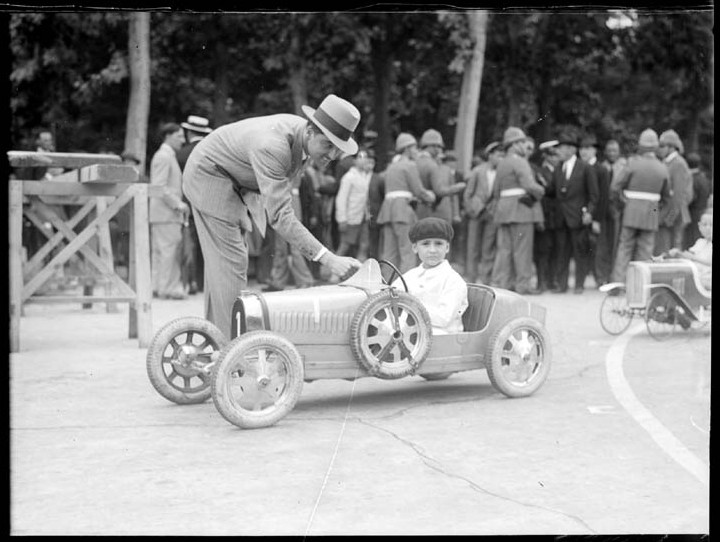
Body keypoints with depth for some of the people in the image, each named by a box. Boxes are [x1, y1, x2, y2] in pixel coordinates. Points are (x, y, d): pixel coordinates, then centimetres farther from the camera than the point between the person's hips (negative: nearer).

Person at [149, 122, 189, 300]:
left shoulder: (169, 156, 21)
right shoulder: (163, 156, -11)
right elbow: (159, 186, -19)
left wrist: (179, 204, 17)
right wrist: (177, 204, -17)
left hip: (169, 212, 10)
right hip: (166, 213, -10)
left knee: (160, 251, 11)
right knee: (170, 250, -10)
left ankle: (157, 286, 15)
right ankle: (168, 288, -9)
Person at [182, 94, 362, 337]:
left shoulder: (301, 133, -11)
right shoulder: (272, 146, -39)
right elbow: (280, 215, -43)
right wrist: (327, 258, -48)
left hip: (236, 183, 9)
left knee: (221, 262, 13)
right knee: (229, 262, -14)